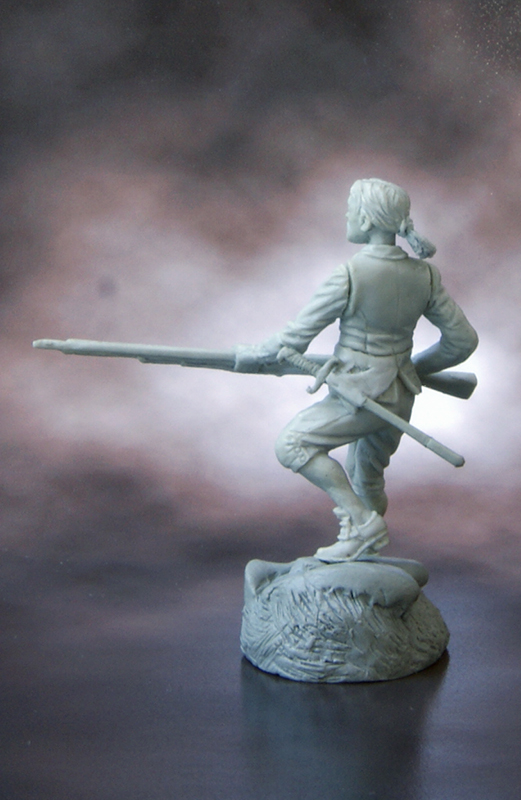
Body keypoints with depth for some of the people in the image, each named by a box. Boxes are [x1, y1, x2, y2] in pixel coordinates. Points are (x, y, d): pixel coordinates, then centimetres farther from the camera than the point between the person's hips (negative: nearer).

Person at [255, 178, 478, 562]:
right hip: (402, 397, 8)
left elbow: (299, 335, -13)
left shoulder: (350, 276, -19)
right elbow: (463, 339, 5)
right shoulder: (425, 274, -1)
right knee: (367, 480, 24)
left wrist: (260, 353, 6)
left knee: (291, 444, -6)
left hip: (362, 395, -8)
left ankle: (362, 522, -9)